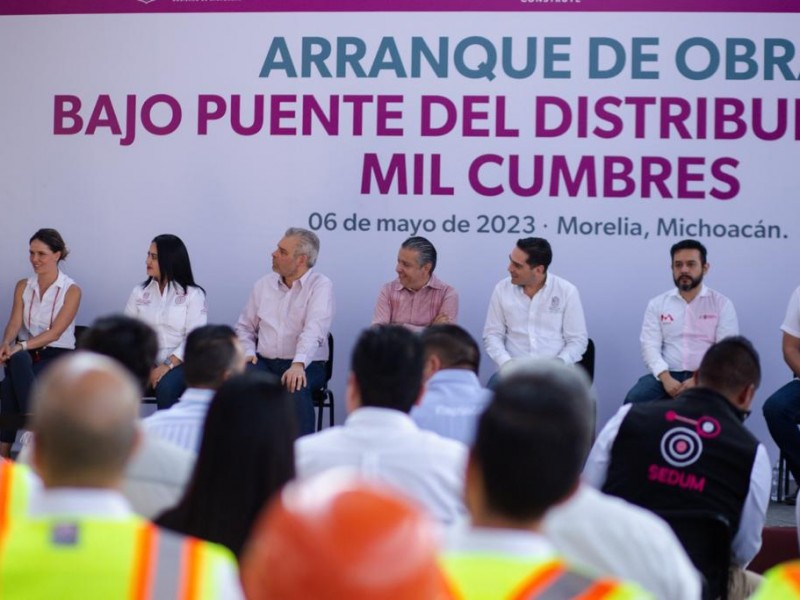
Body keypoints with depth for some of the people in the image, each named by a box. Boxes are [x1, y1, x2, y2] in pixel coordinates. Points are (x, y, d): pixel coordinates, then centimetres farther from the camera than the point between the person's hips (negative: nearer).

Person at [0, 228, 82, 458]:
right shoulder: (23, 286, 11)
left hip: (57, 356, -3)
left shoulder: (71, 290, -3)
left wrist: (21, 346, -25)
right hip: (25, 354, 3)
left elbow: (55, 332, -12)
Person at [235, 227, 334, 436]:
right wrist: (248, 352, 0)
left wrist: (299, 364, -35)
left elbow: (314, 330, -19)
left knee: (295, 387, -38)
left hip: (305, 365, -4)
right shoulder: (264, 285, 13)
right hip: (264, 363, 4)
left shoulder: (320, 285, -4)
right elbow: (244, 326, 21)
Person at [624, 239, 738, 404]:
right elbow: (650, 346, 2)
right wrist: (665, 378, -17)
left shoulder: (722, 304, 6)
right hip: (667, 375, 2)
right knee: (634, 399, -27)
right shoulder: (657, 304, 12)